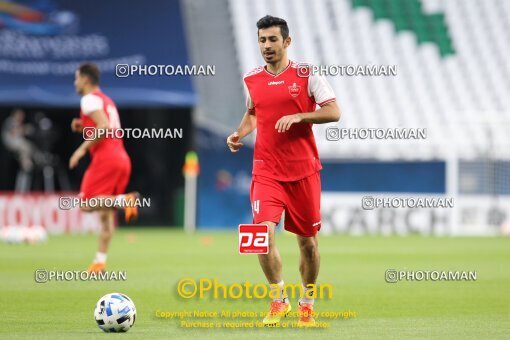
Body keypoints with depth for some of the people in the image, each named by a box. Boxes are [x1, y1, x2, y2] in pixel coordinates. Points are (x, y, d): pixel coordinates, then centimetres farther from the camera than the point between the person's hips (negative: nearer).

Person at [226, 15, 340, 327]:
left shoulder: (306, 75, -3)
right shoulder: (252, 80, 7)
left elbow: (334, 112, -8)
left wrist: (298, 116, -19)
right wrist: (240, 134, 7)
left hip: (304, 170, -1)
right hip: (266, 170, 1)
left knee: (307, 240, 6)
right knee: (263, 231, -18)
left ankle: (307, 305, 25)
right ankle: (279, 299, -2)